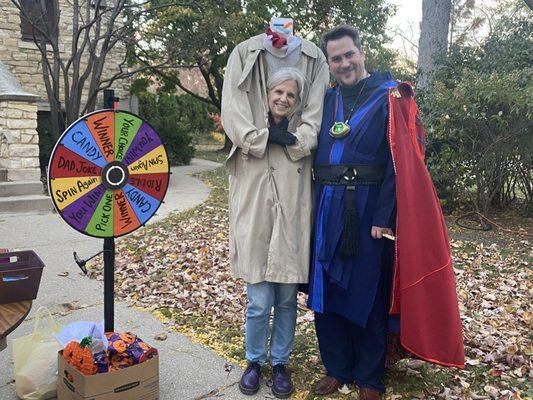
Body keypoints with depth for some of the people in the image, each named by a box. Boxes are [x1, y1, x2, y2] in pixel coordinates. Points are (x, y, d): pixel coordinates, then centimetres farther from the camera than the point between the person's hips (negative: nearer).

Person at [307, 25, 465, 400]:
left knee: (367, 294, 4)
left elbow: (400, 161, -10)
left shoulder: (389, 97, -2)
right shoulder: (327, 100, 13)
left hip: (369, 209, -5)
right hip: (327, 209, 5)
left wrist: (383, 215, -18)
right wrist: (318, 207, 5)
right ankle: (337, 368, 26)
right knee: (326, 290, 9)